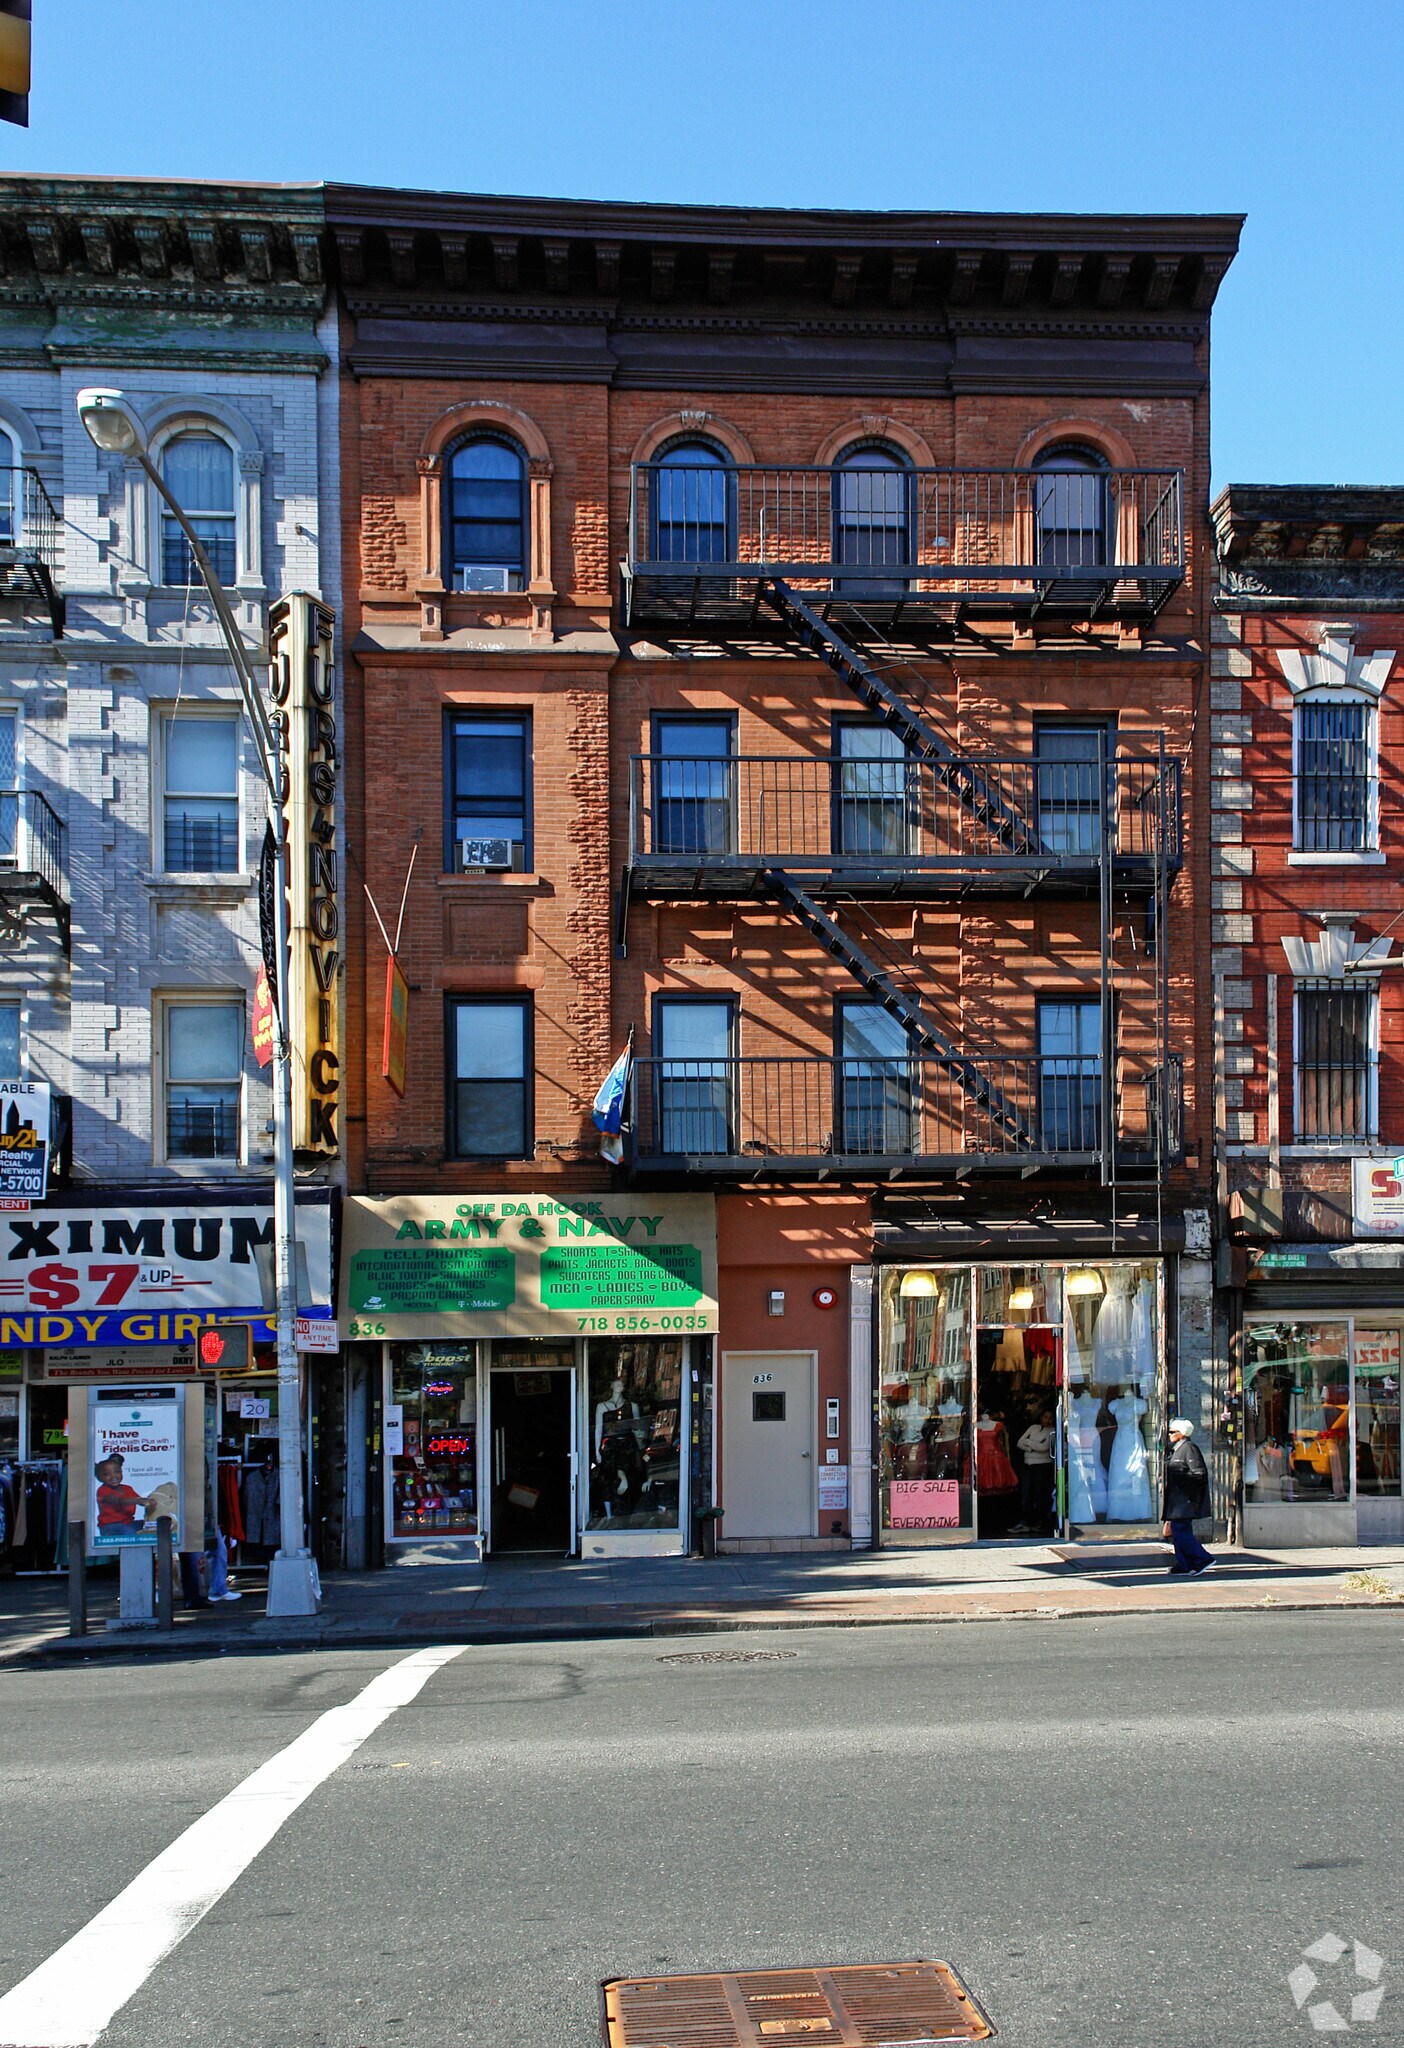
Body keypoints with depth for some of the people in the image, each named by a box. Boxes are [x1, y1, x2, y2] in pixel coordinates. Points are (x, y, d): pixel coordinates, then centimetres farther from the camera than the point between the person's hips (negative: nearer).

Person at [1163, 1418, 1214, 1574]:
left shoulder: (1189, 1448, -12)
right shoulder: (1177, 1449, 18)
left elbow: (1199, 1474, -18)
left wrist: (1179, 1478, -15)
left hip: (1185, 1498, -10)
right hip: (1178, 1498, 10)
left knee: (1180, 1530, -13)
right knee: (1178, 1530, 9)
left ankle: (1203, 1559, -9)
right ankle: (1184, 1564, 12)